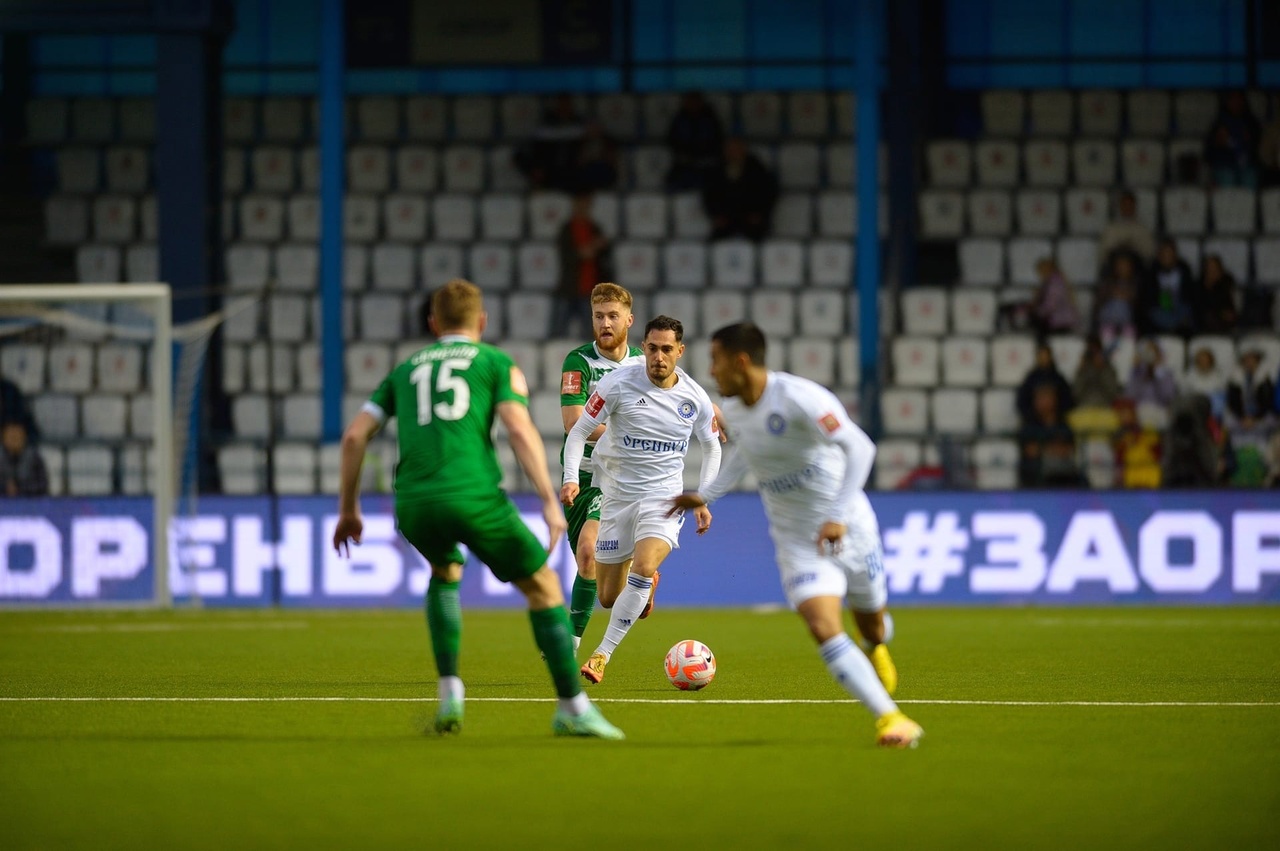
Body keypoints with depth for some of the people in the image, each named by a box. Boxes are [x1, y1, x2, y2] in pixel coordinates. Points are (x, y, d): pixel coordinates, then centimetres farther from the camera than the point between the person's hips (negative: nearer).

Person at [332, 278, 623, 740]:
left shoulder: (405, 371, 26)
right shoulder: (498, 363, 14)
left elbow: (355, 435, 17)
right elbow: (520, 429, -3)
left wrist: (348, 510, 25)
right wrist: (551, 502, -7)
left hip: (412, 504, 4)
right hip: (473, 494, -4)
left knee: (446, 572, 34)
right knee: (543, 586, 12)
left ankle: (450, 691, 18)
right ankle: (574, 709, 5)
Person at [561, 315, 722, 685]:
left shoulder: (695, 398, -3)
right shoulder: (618, 384, -11)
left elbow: (711, 447, 14)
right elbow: (579, 431, -6)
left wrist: (704, 500, 6)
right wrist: (571, 479, -20)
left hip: (664, 497, 0)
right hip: (616, 495, 1)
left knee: (643, 567, -28)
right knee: (608, 597, 5)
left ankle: (602, 655, -17)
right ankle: (646, 584, 43)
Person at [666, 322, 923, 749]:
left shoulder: (799, 397, -23)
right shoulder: (732, 411, -1)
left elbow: (859, 448, -28)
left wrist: (839, 516, -34)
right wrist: (706, 495, 11)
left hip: (849, 532, -4)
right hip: (797, 542, 4)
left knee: (873, 628, 16)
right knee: (824, 629, -20)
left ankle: (875, 648, 55)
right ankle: (889, 717, -20)